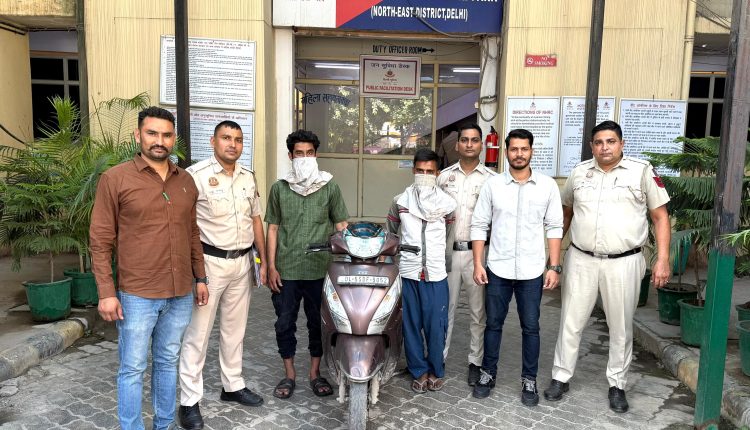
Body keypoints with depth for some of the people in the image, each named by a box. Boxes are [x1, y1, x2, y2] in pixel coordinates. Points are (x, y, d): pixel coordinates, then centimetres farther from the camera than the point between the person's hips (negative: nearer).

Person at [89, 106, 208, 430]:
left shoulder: (186, 181, 8)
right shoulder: (115, 179, -6)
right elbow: (100, 241, -6)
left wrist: (200, 278, 12)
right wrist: (106, 292, -10)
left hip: (181, 294, 5)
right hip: (137, 295, -4)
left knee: (168, 363, 17)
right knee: (133, 369, 7)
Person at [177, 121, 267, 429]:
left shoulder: (248, 177, 9)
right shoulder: (195, 175, -11)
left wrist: (264, 260, 11)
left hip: (242, 263, 6)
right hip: (209, 262, -6)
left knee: (235, 329, 17)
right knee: (198, 333, 1)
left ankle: (233, 386, 32)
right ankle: (189, 401, 13)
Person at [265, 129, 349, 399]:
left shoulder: (329, 187, 1)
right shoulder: (279, 188, 5)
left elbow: (340, 225, 3)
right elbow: (273, 228, 7)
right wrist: (271, 266, 1)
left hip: (320, 269, -1)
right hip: (286, 270, 1)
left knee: (318, 323, 10)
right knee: (285, 323, 9)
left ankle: (315, 373, 28)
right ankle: (289, 374, 27)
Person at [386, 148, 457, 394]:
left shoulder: (447, 203, 1)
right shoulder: (401, 201, 3)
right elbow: (389, 232, 16)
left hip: (436, 274, -1)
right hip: (408, 272, 1)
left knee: (436, 326, 5)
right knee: (411, 325, 8)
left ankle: (436, 370, 25)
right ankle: (419, 371, 23)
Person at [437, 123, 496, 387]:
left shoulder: (492, 179, 1)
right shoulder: (444, 176, 8)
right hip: (448, 251, 2)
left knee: (478, 311, 7)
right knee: (444, 307, 8)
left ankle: (476, 362, 20)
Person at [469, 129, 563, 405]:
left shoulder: (548, 185, 0)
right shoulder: (492, 185, -1)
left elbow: (554, 228, 2)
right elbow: (479, 225, 1)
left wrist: (554, 266, -3)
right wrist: (478, 264, -4)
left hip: (532, 270, 0)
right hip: (498, 269, 0)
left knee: (530, 327, 8)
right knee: (493, 323, 11)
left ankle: (529, 380, 24)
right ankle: (488, 374, 26)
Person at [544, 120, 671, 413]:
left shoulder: (642, 171, -3)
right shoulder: (579, 172, 6)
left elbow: (660, 217, -1)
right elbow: (566, 212, 17)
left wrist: (663, 259, -8)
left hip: (623, 262, -2)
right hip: (580, 260, 2)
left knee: (621, 327, 11)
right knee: (571, 322, 8)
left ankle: (617, 385, 28)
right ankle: (561, 378, 23)